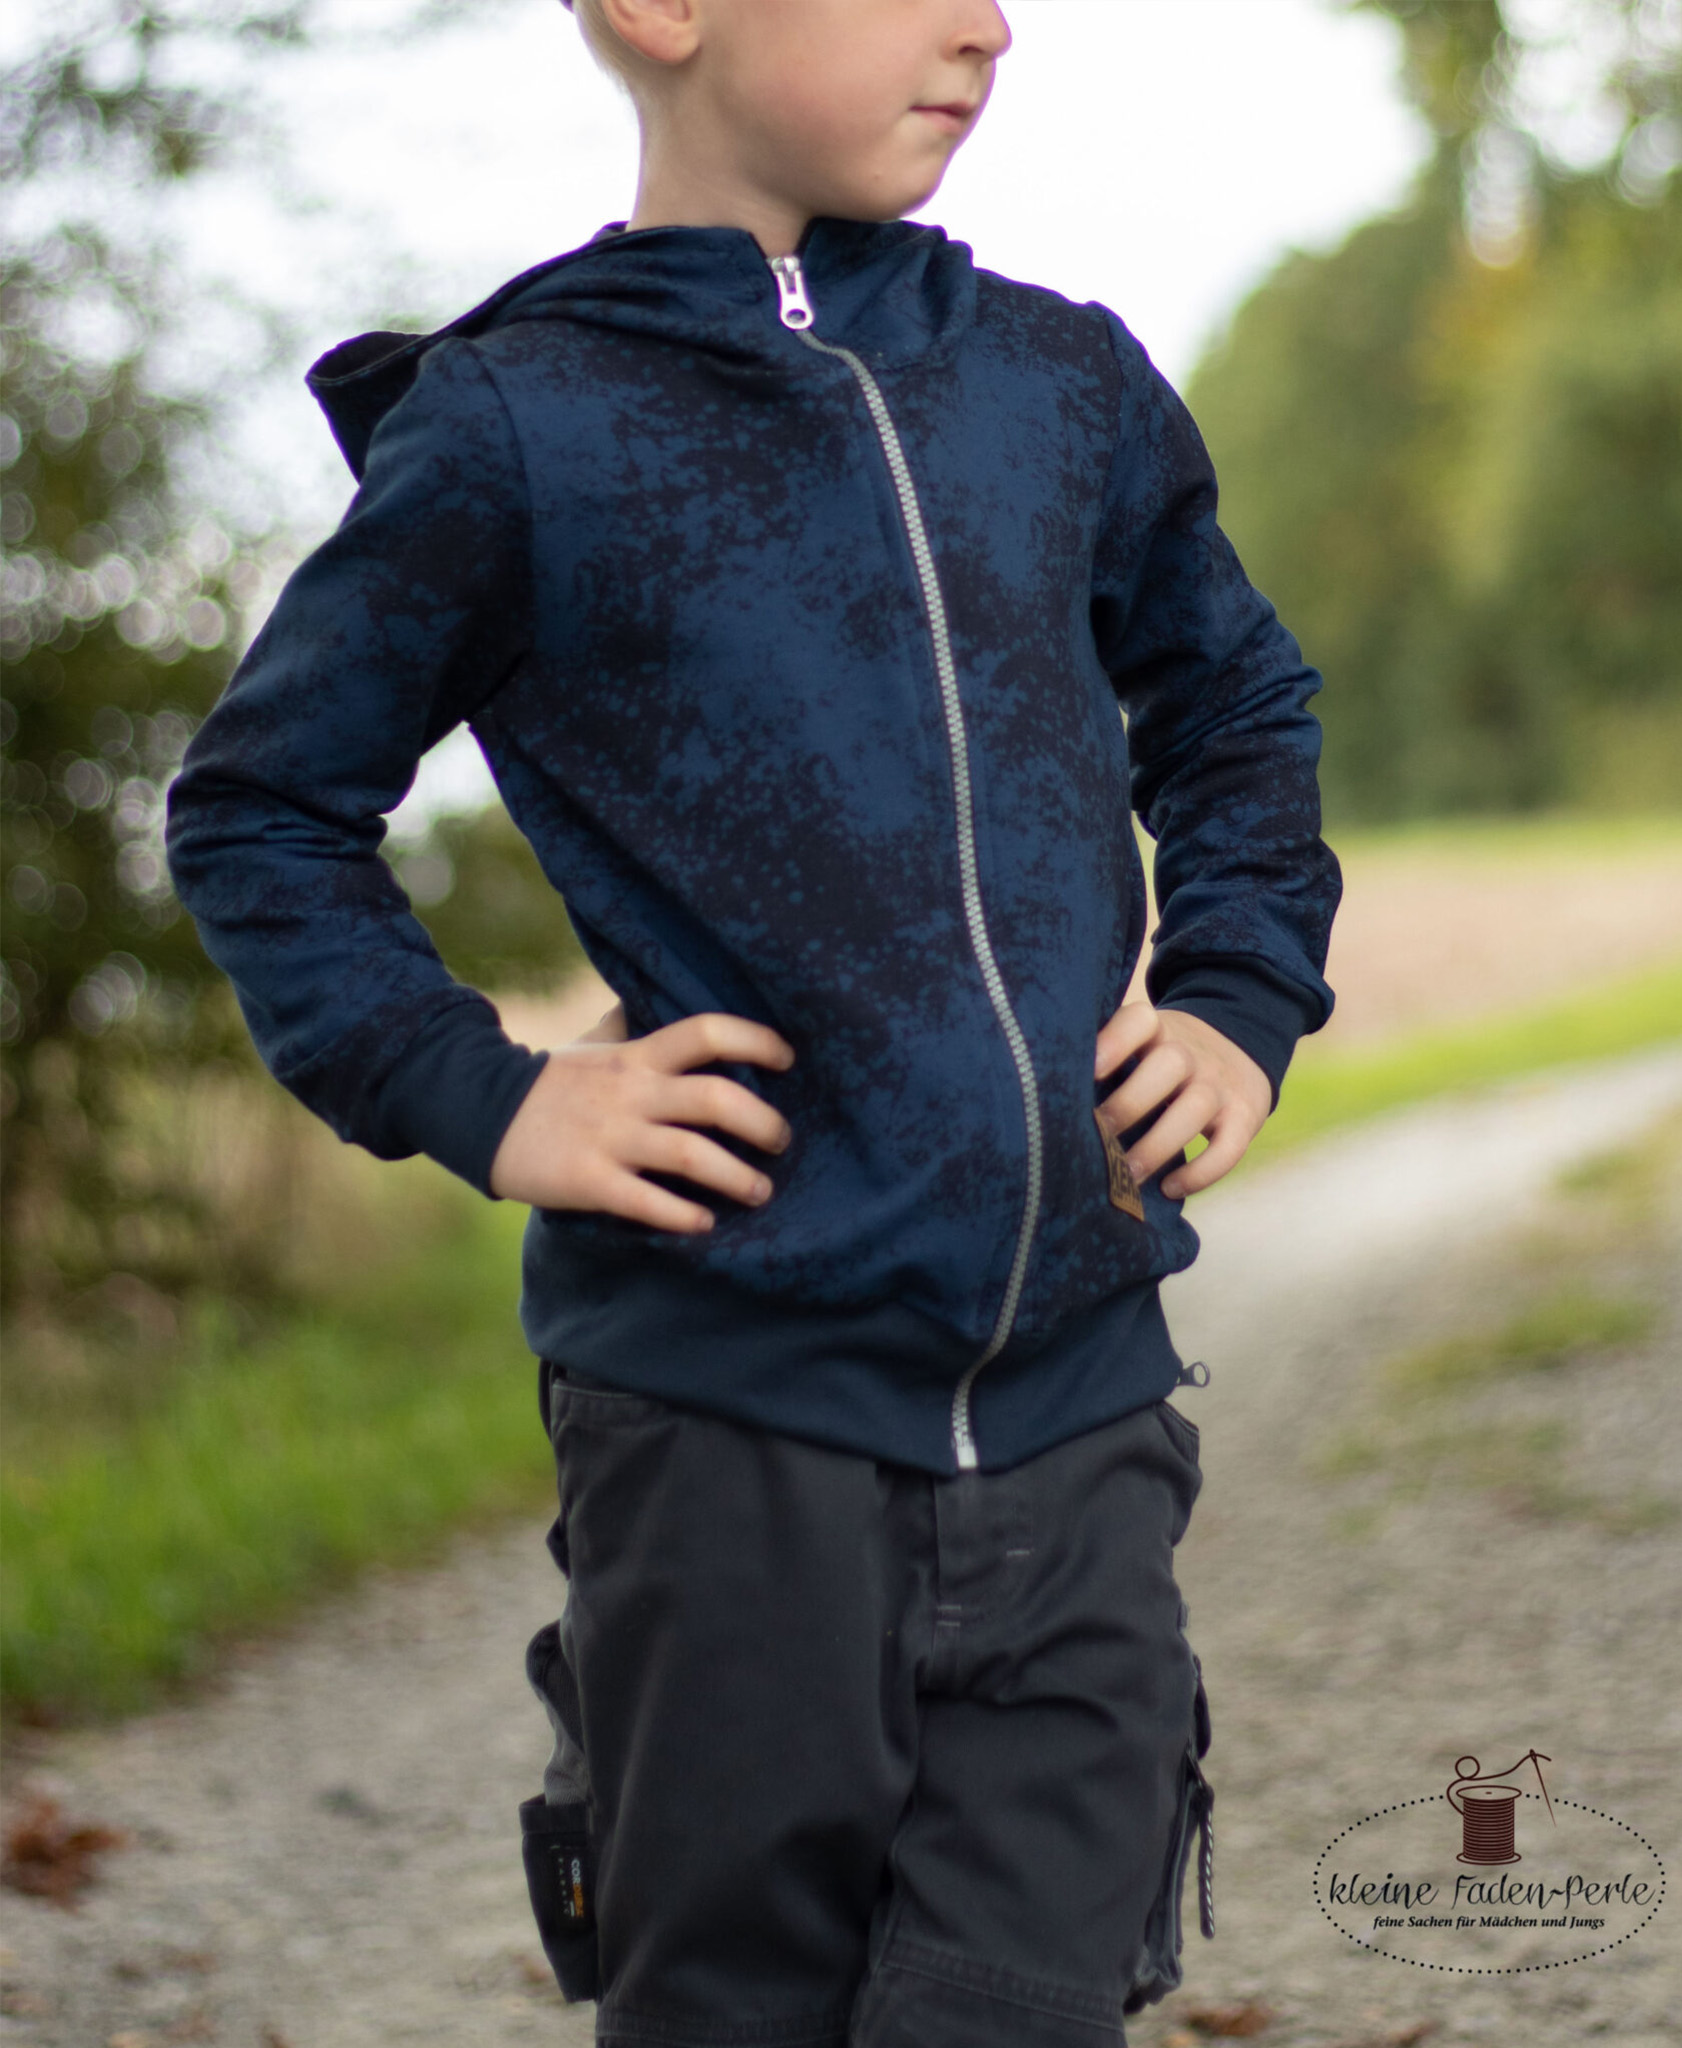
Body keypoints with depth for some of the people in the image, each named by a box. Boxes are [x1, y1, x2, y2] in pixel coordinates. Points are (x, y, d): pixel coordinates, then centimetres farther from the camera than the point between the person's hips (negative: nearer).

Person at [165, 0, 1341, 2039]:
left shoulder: (1063, 384, 9)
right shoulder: (516, 424, -3)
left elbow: (1238, 716, 25)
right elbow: (258, 807, 6)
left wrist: (1240, 1009, 10)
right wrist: (477, 1097, -5)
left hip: (1073, 1409, 3)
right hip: (733, 1415, -3)